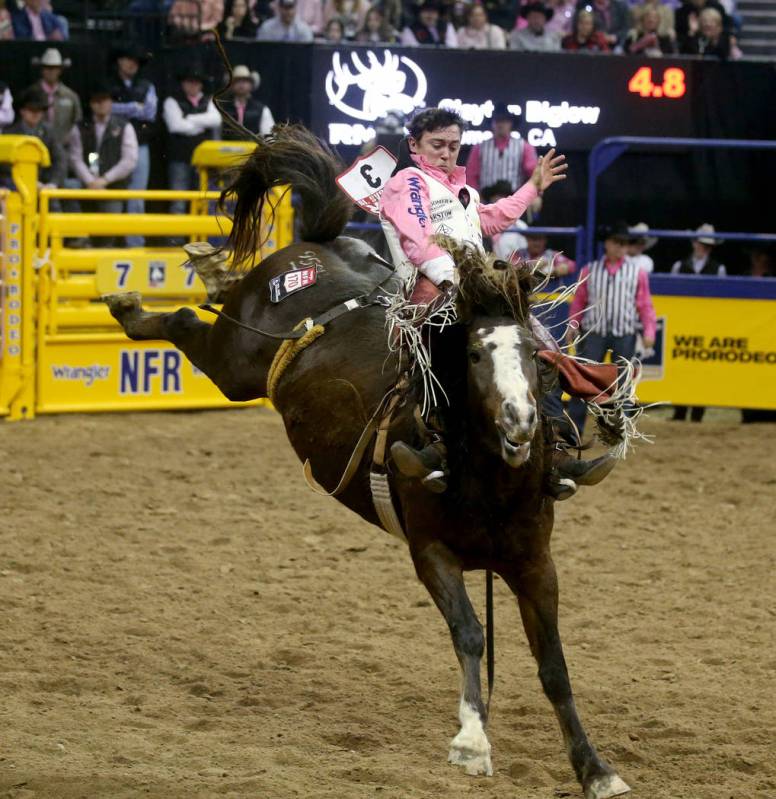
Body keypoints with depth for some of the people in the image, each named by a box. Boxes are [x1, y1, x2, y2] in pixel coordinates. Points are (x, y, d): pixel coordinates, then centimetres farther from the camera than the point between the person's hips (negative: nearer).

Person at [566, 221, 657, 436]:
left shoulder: (637, 273, 4)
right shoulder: (590, 271, 5)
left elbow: (645, 305, 3)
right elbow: (578, 301, 7)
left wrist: (649, 331, -6)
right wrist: (572, 326, -1)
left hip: (624, 335, 0)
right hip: (594, 332, 0)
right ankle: (574, 428, 2)